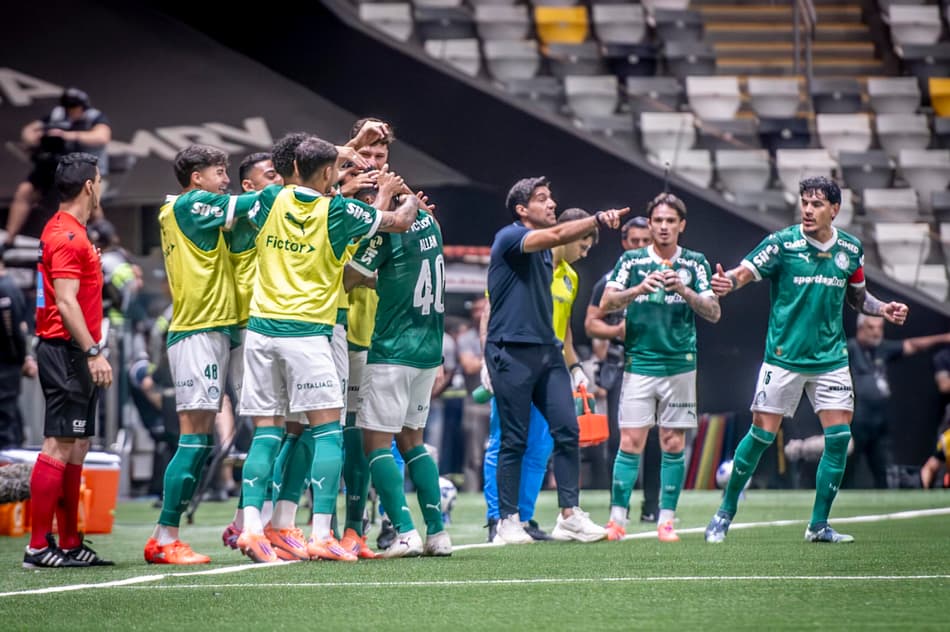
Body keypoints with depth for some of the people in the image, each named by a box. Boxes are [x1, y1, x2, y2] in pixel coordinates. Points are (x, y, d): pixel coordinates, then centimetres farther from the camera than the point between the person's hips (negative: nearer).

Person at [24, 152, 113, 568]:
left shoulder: (68, 232, 18)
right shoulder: (67, 237, -13)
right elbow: (66, 303, -20)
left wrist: (91, 353, 19)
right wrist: (93, 353, -23)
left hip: (72, 354, 10)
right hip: (66, 351, -10)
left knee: (75, 449, 11)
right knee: (58, 447, -11)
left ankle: (70, 544, 14)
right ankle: (39, 547, -12)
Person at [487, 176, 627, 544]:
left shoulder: (544, 250, 17)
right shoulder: (510, 237, -8)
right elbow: (556, 235, -26)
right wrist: (598, 220, -36)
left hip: (546, 349, 8)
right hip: (512, 351, -8)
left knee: (567, 431, -1)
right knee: (514, 440, -3)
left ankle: (569, 516, 2)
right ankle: (508, 521, 6)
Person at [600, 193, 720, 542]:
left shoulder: (695, 263, 6)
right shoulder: (631, 260, 4)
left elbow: (714, 313, -2)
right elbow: (606, 303, -6)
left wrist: (684, 291, -19)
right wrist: (639, 289, -23)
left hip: (680, 365, 1)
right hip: (639, 364, -1)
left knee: (673, 445, 2)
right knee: (630, 443, -5)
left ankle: (666, 520, 7)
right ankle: (617, 519, -2)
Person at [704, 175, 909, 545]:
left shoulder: (851, 249, 4)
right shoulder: (782, 243, -8)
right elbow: (745, 272, -14)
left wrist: (883, 310, 1)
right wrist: (726, 282, -36)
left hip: (831, 358, 4)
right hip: (783, 357, -4)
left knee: (839, 437, -5)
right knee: (762, 434, -3)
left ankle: (819, 525, 6)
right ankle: (725, 513, 13)